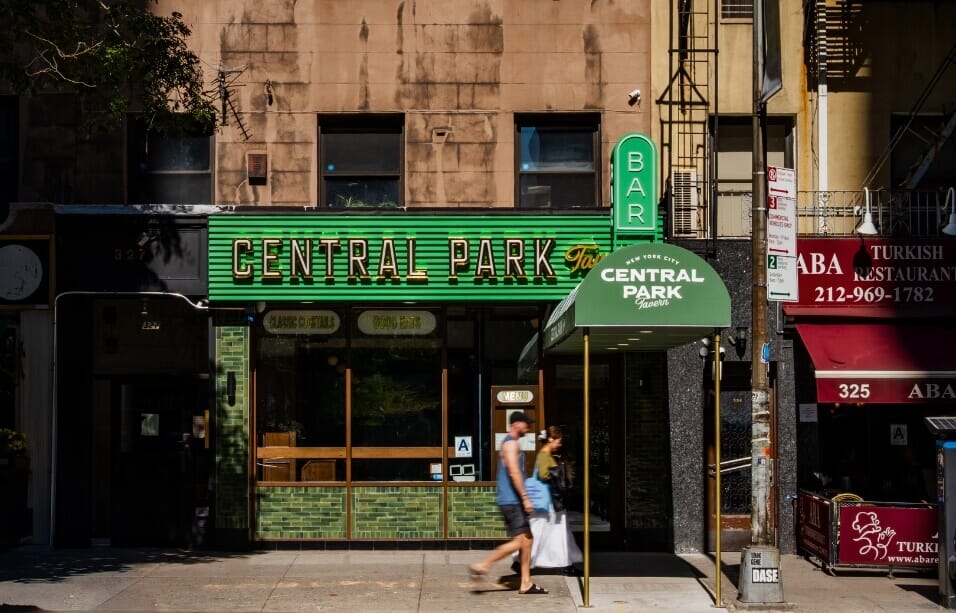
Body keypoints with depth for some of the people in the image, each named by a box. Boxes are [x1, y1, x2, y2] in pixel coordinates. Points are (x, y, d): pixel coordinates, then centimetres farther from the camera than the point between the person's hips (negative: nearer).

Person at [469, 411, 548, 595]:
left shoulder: (511, 443, 21)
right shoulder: (511, 443, -12)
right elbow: (514, 473, -21)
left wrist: (523, 497, 24)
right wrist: (525, 497, -22)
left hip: (514, 501, 10)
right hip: (511, 501, -10)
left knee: (527, 540, 9)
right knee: (519, 541, -11)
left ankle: (526, 583, 9)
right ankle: (482, 566, -7)